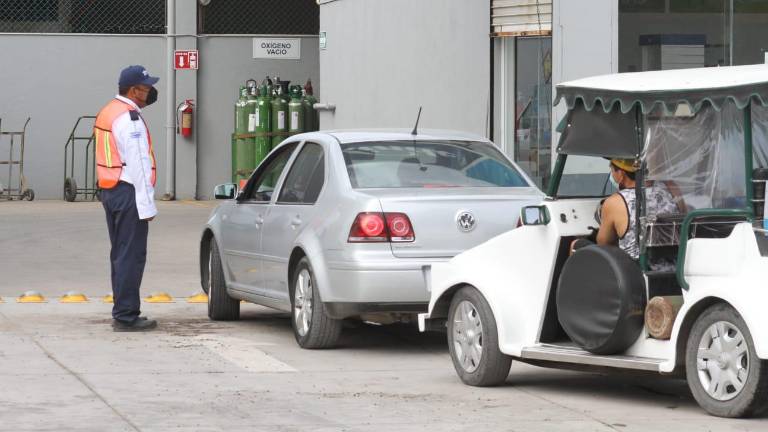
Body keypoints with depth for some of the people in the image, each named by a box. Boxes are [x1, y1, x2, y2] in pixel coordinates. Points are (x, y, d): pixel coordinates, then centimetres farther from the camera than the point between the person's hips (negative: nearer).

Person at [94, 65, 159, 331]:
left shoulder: (107, 113, 15)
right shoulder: (129, 118, -16)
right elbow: (138, 165, -19)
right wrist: (147, 205, -19)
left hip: (109, 190, 10)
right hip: (128, 192, -10)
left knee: (120, 254, 16)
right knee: (131, 256, -7)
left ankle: (123, 312, 21)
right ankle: (126, 316, -7)